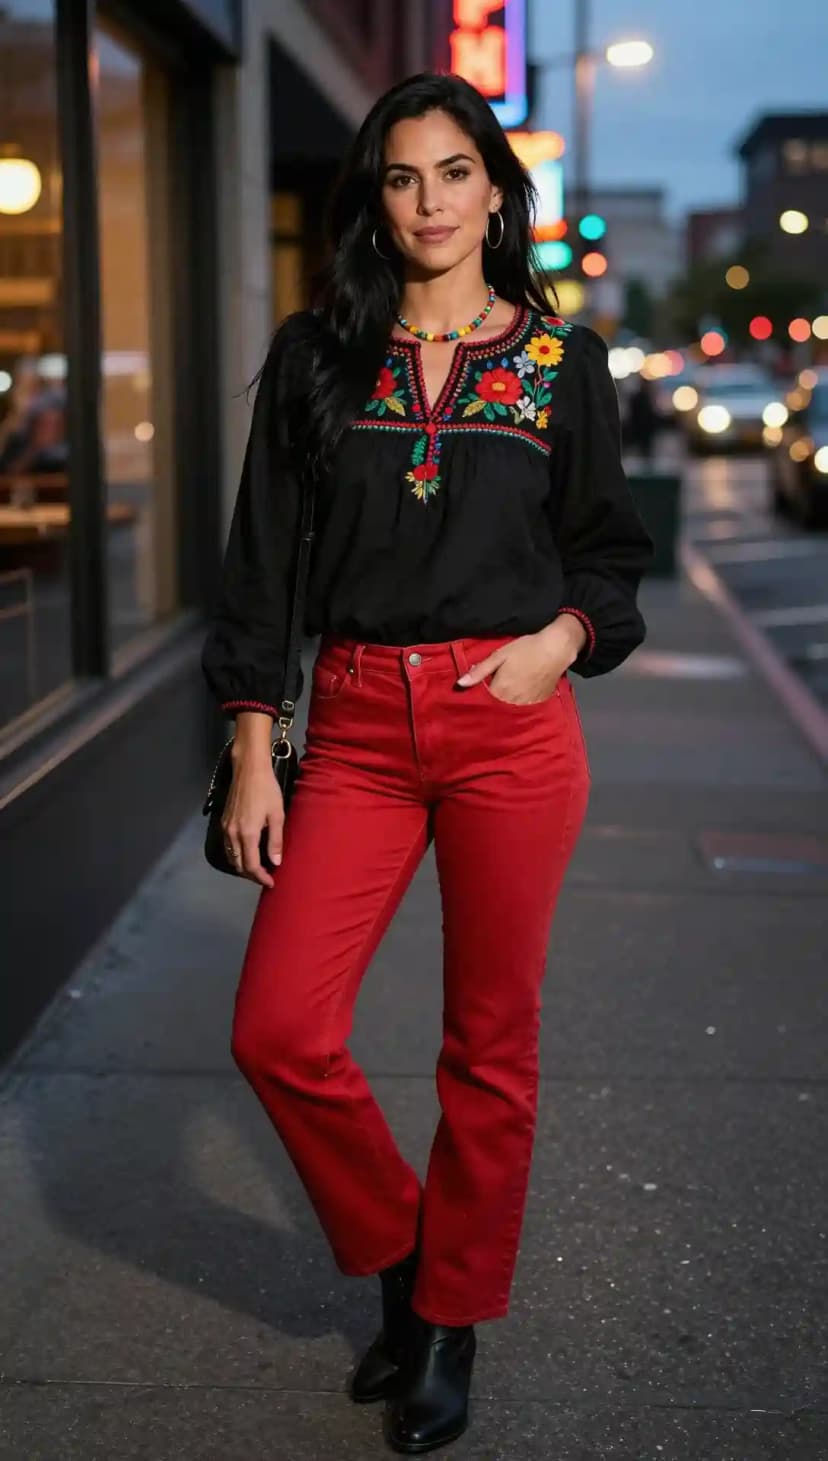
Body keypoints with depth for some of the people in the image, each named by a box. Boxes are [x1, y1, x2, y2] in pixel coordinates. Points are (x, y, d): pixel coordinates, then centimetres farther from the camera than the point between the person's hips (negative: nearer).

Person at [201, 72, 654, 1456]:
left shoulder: (563, 359, 6)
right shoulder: (317, 353, 7)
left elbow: (608, 551, 12)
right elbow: (263, 558, 5)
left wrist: (563, 637, -10)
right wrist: (252, 751, 0)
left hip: (510, 725, -1)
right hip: (355, 729, 2)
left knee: (489, 1044, 6)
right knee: (278, 1031, -5)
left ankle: (453, 1316, 27)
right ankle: (396, 1252, 22)